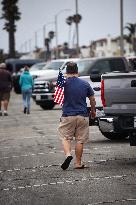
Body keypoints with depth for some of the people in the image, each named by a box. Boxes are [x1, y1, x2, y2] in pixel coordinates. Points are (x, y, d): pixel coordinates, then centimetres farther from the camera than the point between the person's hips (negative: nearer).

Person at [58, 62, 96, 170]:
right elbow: (92, 99, 7)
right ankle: (78, 163, 11)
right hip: (82, 116, 1)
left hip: (67, 115, -1)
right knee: (80, 140, 8)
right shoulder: (85, 84, -1)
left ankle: (68, 154, -16)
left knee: (65, 138, 9)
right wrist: (93, 111, 24)